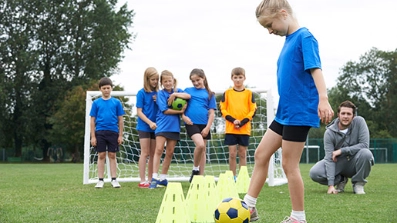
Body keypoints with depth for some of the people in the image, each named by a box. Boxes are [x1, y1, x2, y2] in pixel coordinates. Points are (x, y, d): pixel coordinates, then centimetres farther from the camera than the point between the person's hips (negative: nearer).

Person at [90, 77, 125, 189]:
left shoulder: (116, 102, 4)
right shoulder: (96, 103, 4)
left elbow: (120, 120, 7)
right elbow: (92, 120, 5)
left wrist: (120, 135, 2)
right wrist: (93, 136, 0)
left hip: (113, 132, 0)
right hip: (100, 132, 0)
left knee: (112, 155, 5)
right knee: (101, 156, 3)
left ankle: (114, 179, 11)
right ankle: (100, 180, 9)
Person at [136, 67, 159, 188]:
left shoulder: (157, 93, 6)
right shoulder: (142, 93, -7)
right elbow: (139, 112, -8)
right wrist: (150, 122, -20)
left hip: (155, 127, 5)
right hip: (144, 127, -5)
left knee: (153, 154, 8)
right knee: (145, 153, -5)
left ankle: (150, 180, 15)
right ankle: (142, 181, -3)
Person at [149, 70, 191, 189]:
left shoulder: (178, 91, 11)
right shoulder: (160, 93, 0)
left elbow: (188, 96, -8)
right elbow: (165, 110, -9)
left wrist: (174, 94, -13)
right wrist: (180, 111, -8)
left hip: (174, 126, 4)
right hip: (162, 125, -4)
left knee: (170, 153, 6)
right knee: (159, 149, -14)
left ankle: (163, 178, 15)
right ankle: (154, 178, -16)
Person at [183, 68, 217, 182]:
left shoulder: (209, 94, 8)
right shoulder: (188, 91, 9)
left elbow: (212, 112, 4)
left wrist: (207, 127, -6)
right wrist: (184, 116, -9)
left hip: (204, 125, 2)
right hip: (191, 123, -2)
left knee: (203, 150, 8)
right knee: (200, 145, -22)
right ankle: (195, 169, -2)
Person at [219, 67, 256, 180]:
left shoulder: (249, 93, 4)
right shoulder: (227, 93, 5)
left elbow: (253, 111, 1)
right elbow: (223, 109, 2)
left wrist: (242, 122, -12)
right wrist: (233, 120, -12)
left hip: (244, 128, 0)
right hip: (230, 128, 0)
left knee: (242, 153, 5)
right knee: (232, 153, 0)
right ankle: (233, 177, 7)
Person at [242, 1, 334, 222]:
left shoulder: (305, 37, -12)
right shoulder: (289, 40, 14)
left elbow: (315, 69, -23)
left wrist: (323, 100, -34)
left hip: (299, 113, -9)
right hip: (284, 113, 9)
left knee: (289, 165, -3)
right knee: (261, 154, 11)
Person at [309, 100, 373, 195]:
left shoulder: (359, 122, -15)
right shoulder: (329, 132, -16)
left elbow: (364, 144, -20)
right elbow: (329, 159, -20)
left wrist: (342, 150, -24)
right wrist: (331, 185, -29)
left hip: (354, 163, -1)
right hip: (338, 164, 1)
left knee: (366, 153, -33)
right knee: (314, 173, -23)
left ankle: (358, 183, -8)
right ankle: (341, 180, 6)